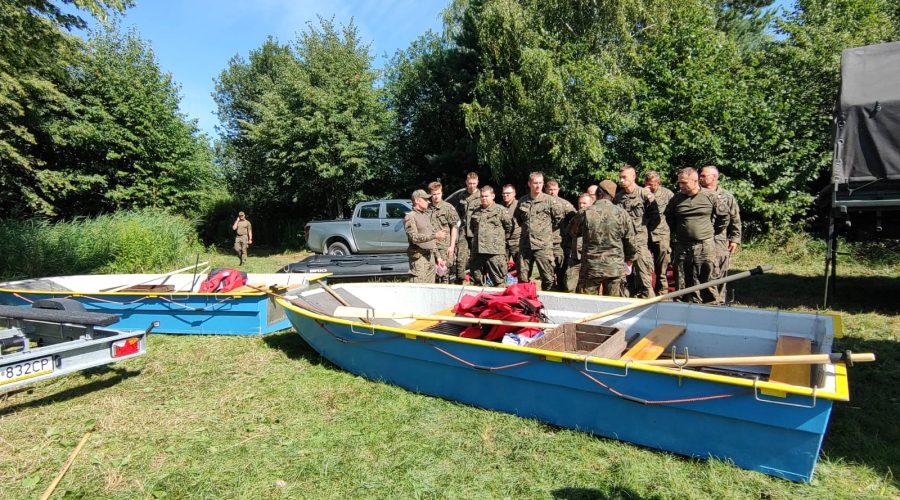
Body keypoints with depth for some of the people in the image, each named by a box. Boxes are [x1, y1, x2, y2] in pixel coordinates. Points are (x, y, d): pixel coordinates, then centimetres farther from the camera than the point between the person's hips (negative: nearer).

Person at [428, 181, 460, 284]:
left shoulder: (448, 208, -2)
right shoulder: (427, 209, 10)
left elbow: (454, 227, -2)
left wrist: (452, 246, -7)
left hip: (444, 247, -4)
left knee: (444, 272, -1)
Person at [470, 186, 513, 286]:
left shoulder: (501, 210, -1)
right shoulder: (476, 212, 16)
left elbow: (509, 226, 1)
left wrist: (500, 238, 7)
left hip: (495, 251, -5)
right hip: (477, 250, 6)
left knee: (498, 281, -3)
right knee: (477, 280, 13)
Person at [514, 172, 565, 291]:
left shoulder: (550, 200, -5)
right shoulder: (522, 201, 7)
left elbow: (559, 217, 2)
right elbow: (517, 218, 24)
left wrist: (546, 229, 6)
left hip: (543, 245, -3)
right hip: (525, 244, 4)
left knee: (547, 277, 2)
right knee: (522, 278, 12)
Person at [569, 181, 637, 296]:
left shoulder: (584, 212, -5)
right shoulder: (622, 213, -3)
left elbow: (573, 232, 13)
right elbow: (631, 242, 4)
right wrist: (629, 260, 21)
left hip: (590, 268, -1)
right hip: (615, 269, 1)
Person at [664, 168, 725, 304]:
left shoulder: (710, 196, -3)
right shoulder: (676, 198, 2)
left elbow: (722, 217, 9)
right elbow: (668, 217, 19)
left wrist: (709, 230, 12)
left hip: (705, 246, -2)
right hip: (682, 247, 2)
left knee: (708, 281, 2)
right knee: (682, 283, 8)